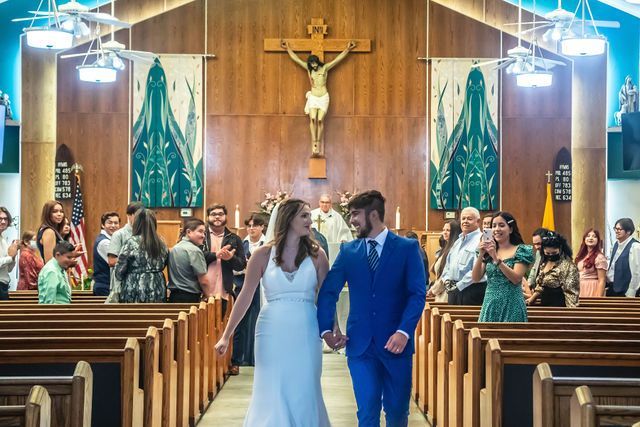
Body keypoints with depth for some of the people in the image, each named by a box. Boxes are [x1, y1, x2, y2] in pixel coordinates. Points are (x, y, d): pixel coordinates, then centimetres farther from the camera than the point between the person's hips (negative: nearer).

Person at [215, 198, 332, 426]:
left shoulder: (316, 254, 1)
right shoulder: (263, 254, -1)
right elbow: (245, 296, 0)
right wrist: (226, 335, -2)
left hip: (306, 333, 1)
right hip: (272, 332, 0)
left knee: (304, 395, 6)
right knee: (271, 396, 5)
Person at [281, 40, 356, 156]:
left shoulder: (325, 68, -1)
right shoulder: (308, 68, 3)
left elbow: (338, 59, -1)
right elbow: (296, 59, 9)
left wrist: (347, 49, -3)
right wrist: (288, 48, 12)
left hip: (323, 97, -1)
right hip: (313, 97, 1)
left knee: (320, 120, -9)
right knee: (312, 119, -13)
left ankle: (318, 143, -4)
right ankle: (314, 144, -16)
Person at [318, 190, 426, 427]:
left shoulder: (408, 247, -2)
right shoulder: (348, 251, 6)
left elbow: (418, 294, -8)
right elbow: (328, 292, 3)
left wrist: (404, 331, -19)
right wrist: (326, 329, -9)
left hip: (395, 343, -1)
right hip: (360, 344, 1)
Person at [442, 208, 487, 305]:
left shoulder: (481, 240, -11)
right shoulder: (458, 241, 20)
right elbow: (448, 264, 24)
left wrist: (459, 285, -16)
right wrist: (446, 280, 5)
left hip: (472, 289, -8)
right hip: (453, 290, 8)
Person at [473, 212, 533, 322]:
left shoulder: (521, 251, 0)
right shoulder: (488, 251, 12)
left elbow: (516, 279, -14)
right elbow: (475, 278, 3)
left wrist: (496, 258, -19)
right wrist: (481, 255, -11)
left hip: (511, 306, -4)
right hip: (490, 305, 4)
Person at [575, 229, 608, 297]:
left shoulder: (599, 257, -8)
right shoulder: (581, 256, 12)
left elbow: (602, 281, -11)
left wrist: (598, 299, -17)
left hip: (592, 290, -7)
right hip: (580, 290, 7)